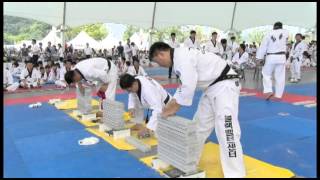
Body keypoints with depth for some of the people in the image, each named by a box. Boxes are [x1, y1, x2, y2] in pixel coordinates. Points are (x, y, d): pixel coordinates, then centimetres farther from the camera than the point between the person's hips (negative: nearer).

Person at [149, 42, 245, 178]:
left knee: (226, 130, -16)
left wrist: (174, 108, -12)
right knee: (200, 124, 16)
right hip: (212, 87, 11)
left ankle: (235, 174, -7)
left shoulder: (182, 57, -21)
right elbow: (184, 85, 20)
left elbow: (189, 87, -25)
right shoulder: (180, 57, 11)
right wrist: (170, 104, 13)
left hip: (225, 86, -10)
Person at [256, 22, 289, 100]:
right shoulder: (285, 32, 2)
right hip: (281, 57, 2)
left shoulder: (268, 34, -1)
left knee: (266, 74, 11)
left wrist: (259, 58, 1)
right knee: (280, 77, 6)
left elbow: (263, 47, -2)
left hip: (271, 57, -1)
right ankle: (278, 95, 9)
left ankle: (268, 91, -5)